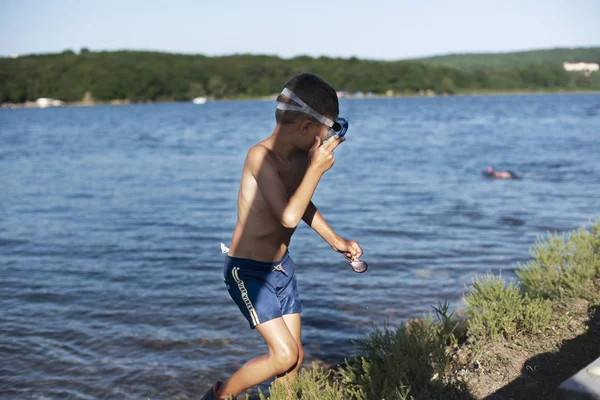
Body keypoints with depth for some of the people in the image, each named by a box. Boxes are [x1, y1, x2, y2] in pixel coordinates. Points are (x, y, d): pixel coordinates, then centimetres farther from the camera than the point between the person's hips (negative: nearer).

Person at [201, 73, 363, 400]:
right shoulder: (261, 156, -24)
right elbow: (289, 216, -35)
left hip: (282, 266, 8)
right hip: (248, 271, -8)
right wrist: (316, 169, -27)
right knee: (284, 354, -11)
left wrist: (335, 241, 20)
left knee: (295, 358, 9)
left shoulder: (302, 157, -1)